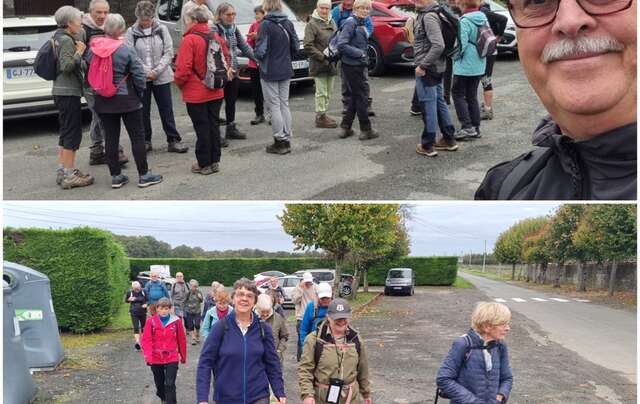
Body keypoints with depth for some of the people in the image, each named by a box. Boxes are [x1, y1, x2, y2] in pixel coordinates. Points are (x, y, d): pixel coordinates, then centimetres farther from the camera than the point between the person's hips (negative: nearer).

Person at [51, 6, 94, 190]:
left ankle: (62, 171, 21)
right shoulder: (66, 40, -13)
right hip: (68, 92, -10)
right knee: (72, 133, -6)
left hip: (62, 91, 10)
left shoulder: (60, 38, 16)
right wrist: (79, 53, -14)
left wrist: (78, 52, 11)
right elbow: (66, 66, -24)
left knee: (66, 133, 15)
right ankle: (69, 175, -3)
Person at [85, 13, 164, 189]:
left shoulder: (92, 49, -1)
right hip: (127, 100, -4)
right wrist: (139, 93, 2)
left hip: (103, 101, 4)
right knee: (137, 136, 4)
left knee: (111, 138, 9)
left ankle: (116, 176, 13)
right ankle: (144, 175, 7)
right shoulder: (126, 49, -14)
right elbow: (139, 75, -12)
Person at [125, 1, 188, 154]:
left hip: (161, 77, 0)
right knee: (143, 111, 7)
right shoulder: (131, 32, -1)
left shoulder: (162, 29, 1)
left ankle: (173, 140, 9)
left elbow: (169, 53, -2)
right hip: (140, 78, 0)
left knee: (167, 110, 4)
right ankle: (145, 141, 18)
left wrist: (157, 70, -12)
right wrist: (146, 71, -16)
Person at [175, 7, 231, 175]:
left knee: (202, 128, 1)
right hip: (216, 92, 6)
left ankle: (204, 164, 9)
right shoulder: (216, 37, 5)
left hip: (196, 94, -6)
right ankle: (215, 161, 19)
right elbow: (226, 59, 12)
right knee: (214, 125, 12)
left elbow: (183, 68, -19)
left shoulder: (189, 40, -15)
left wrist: (179, 82, -1)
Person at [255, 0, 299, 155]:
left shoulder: (266, 24, -16)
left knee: (274, 106, 1)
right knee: (284, 104, 12)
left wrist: (257, 55, 2)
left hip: (270, 72, -6)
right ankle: (287, 140, 16)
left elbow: (260, 50, -19)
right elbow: (296, 45, 7)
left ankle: (280, 141, 2)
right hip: (285, 71, 6)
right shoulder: (288, 23, 3)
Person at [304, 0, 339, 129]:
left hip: (331, 64, 7)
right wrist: (322, 57, -18)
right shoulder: (312, 24, -8)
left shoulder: (332, 23, 14)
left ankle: (323, 114, 24)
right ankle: (320, 117, 3)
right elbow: (308, 46, -14)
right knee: (321, 92, -4)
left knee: (329, 92, 13)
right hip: (319, 65, -7)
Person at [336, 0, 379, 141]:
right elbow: (341, 44, -22)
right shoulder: (351, 23, -15)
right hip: (352, 65, -9)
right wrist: (359, 53, -18)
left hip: (358, 65, 9)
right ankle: (366, 130, 7)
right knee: (361, 96, -2)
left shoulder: (361, 23, 12)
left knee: (353, 96, 13)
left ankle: (345, 128, 20)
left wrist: (365, 59, 4)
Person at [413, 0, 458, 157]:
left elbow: (438, 45, -27)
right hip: (436, 67, 10)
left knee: (428, 105, -2)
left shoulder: (429, 17, -19)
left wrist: (422, 65, -22)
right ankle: (449, 139, 24)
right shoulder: (424, 14, 11)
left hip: (427, 68, -10)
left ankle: (427, 146, 7)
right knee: (439, 102, 15)